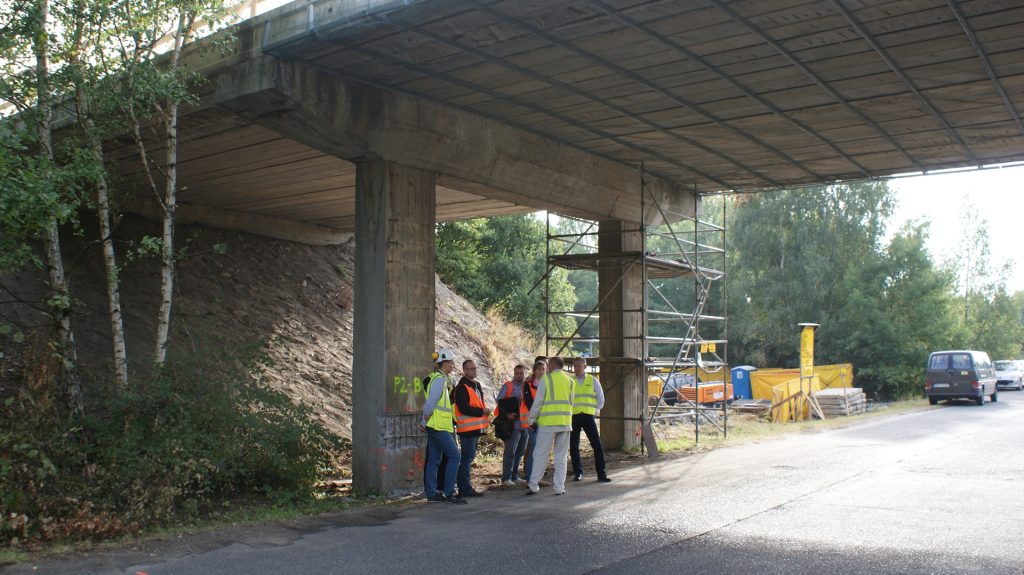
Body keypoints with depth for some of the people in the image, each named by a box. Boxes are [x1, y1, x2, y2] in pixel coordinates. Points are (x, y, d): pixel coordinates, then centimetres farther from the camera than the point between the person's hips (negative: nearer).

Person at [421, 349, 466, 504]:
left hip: (435, 427, 10)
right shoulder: (439, 379, -14)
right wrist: (424, 422, -10)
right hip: (438, 426, -10)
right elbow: (430, 403, -18)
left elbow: (430, 403, 18)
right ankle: (448, 492, -8)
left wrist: (424, 423, 16)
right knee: (454, 456, -9)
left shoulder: (439, 378, 17)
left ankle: (431, 493, 13)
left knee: (434, 460, 10)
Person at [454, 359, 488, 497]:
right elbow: (463, 408, -21)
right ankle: (465, 488, -5)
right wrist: (481, 412, -17)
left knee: (470, 456, 14)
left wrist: (485, 418, 13)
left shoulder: (477, 385, 17)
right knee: (467, 457, -8)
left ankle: (464, 486, 21)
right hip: (468, 427, -10)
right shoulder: (462, 387, -13)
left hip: (476, 427, 10)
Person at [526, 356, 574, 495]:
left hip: (547, 423, -4)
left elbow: (538, 402, -5)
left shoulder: (545, 379, -4)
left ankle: (534, 486, 3)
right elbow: (570, 403, 10)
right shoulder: (570, 381, 9)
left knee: (540, 454, 3)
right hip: (565, 423, 4)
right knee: (561, 456, 9)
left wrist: (532, 420, 5)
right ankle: (559, 487, 7)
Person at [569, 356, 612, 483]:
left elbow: (600, 398, 13)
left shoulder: (593, 380, 6)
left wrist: (596, 410, 6)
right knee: (573, 446, 5)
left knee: (597, 445, -4)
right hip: (573, 417, 0)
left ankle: (601, 474, 1)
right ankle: (578, 472, 19)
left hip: (588, 416, 0)